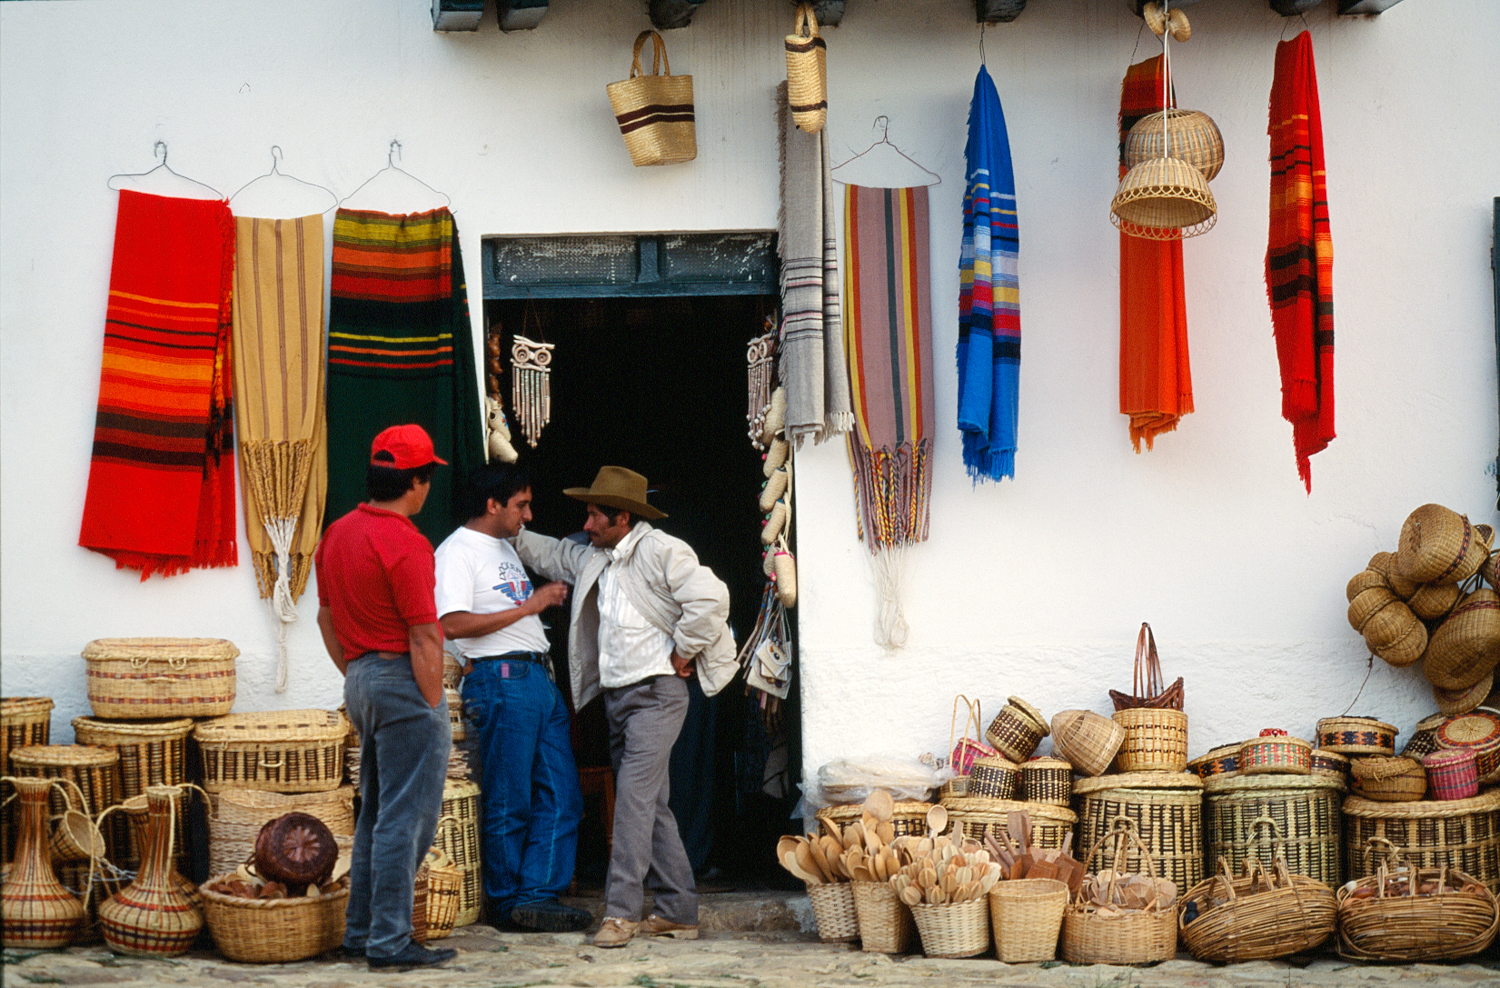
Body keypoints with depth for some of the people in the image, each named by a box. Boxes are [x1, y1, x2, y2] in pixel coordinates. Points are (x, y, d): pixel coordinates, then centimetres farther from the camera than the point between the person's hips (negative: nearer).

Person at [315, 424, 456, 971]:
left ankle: (361, 929, 22)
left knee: (374, 813, 17)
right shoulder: (405, 544, -17)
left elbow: (326, 618, 17)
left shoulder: (337, 533, 10)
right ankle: (390, 942, 0)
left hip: (359, 678, 9)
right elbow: (424, 639, -17)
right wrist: (436, 710, -12)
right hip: (404, 681, -9)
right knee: (405, 818, -3)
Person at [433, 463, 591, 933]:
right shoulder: (457, 550, -7)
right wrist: (529, 606, -17)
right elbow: (453, 624, -20)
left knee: (562, 794, 4)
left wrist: (548, 597, 16)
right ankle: (509, 902, 8)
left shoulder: (505, 547, 23)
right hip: (500, 680, -9)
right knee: (509, 801, -2)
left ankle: (538, 894, 6)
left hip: (539, 679, 9)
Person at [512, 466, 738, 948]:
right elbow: (549, 553, 32)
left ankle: (621, 911, -15)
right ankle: (678, 913, 14)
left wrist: (682, 653, -13)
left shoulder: (662, 551, -11)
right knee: (651, 805, 9)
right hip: (616, 695, 9)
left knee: (634, 796, -15)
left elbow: (710, 598, -20)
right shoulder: (590, 558, 15)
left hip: (656, 694, -8)